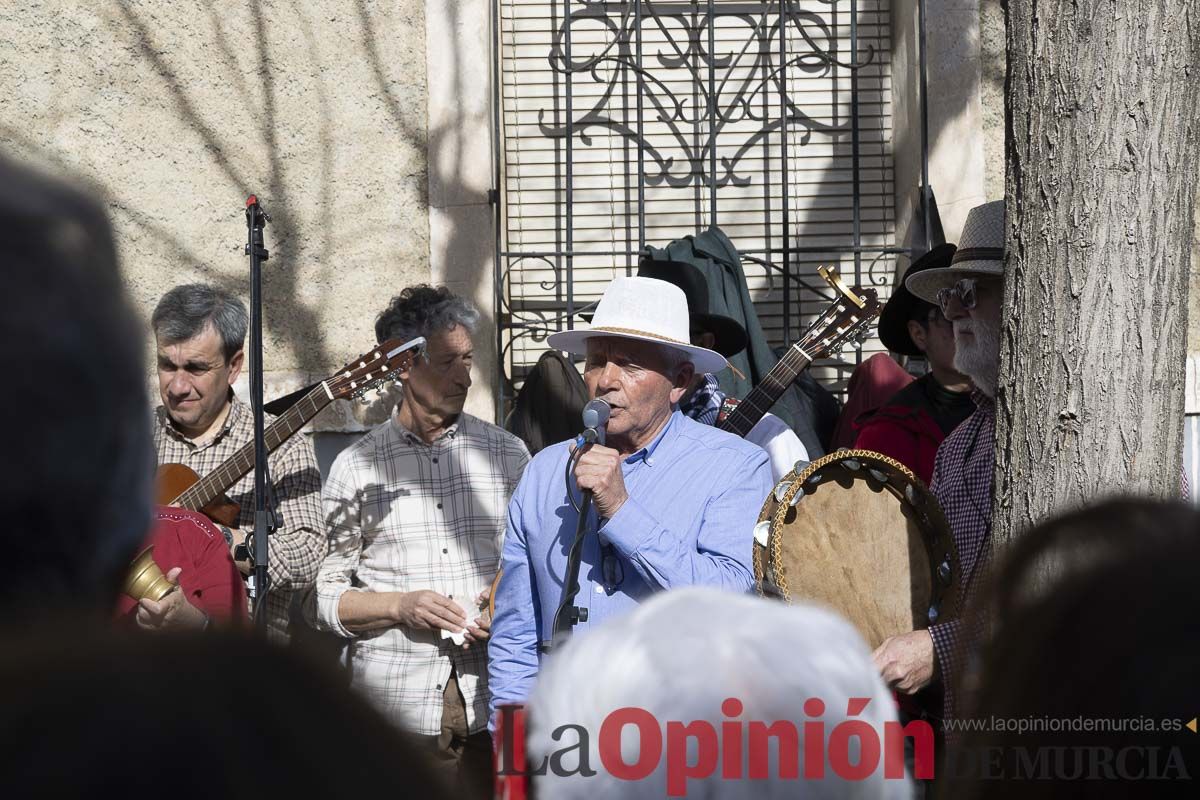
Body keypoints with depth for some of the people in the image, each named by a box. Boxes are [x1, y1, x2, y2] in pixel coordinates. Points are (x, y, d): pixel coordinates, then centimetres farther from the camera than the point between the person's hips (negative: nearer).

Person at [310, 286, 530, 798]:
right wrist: (402, 607, -11)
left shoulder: (507, 455, 9)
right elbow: (325, 598, 4)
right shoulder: (356, 467, 3)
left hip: (490, 704, 2)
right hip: (392, 708, -1)